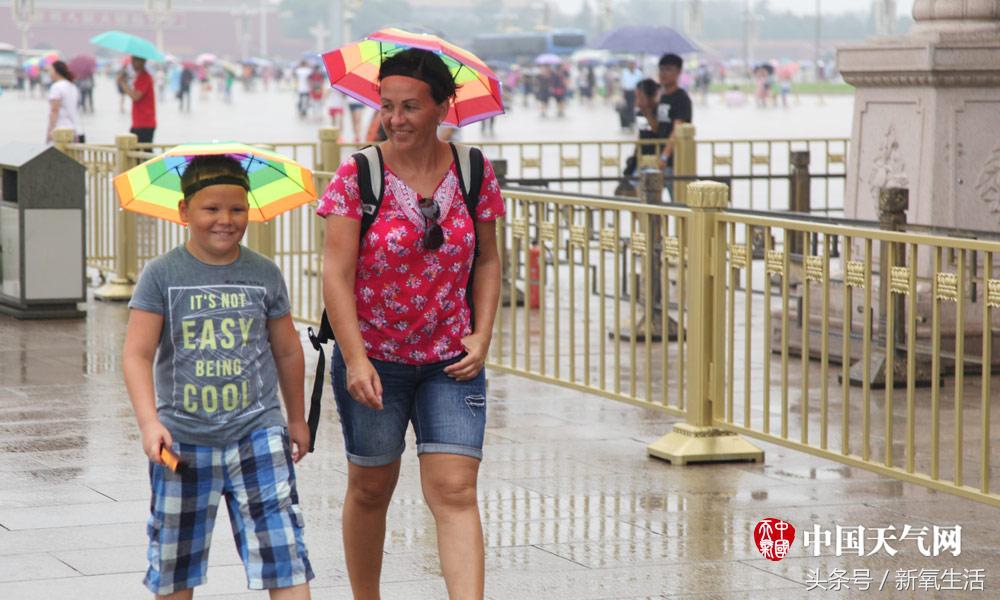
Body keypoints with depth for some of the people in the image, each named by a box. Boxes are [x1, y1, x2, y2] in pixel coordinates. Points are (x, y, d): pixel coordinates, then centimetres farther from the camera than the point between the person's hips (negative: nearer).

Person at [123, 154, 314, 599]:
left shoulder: (265, 275, 3)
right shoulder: (162, 275, -4)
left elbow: (287, 351, 14)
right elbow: (137, 354, -9)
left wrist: (297, 419, 21)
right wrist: (149, 422, -22)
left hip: (257, 433, 0)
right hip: (183, 439, 0)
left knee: (284, 554, -9)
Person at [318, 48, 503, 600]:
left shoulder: (474, 173, 0)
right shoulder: (357, 176, -9)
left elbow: (487, 260, 10)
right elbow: (336, 274, -11)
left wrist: (482, 335, -2)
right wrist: (355, 360, -19)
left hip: (451, 361, 1)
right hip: (373, 358, -1)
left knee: (455, 491, -9)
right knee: (370, 487, 12)